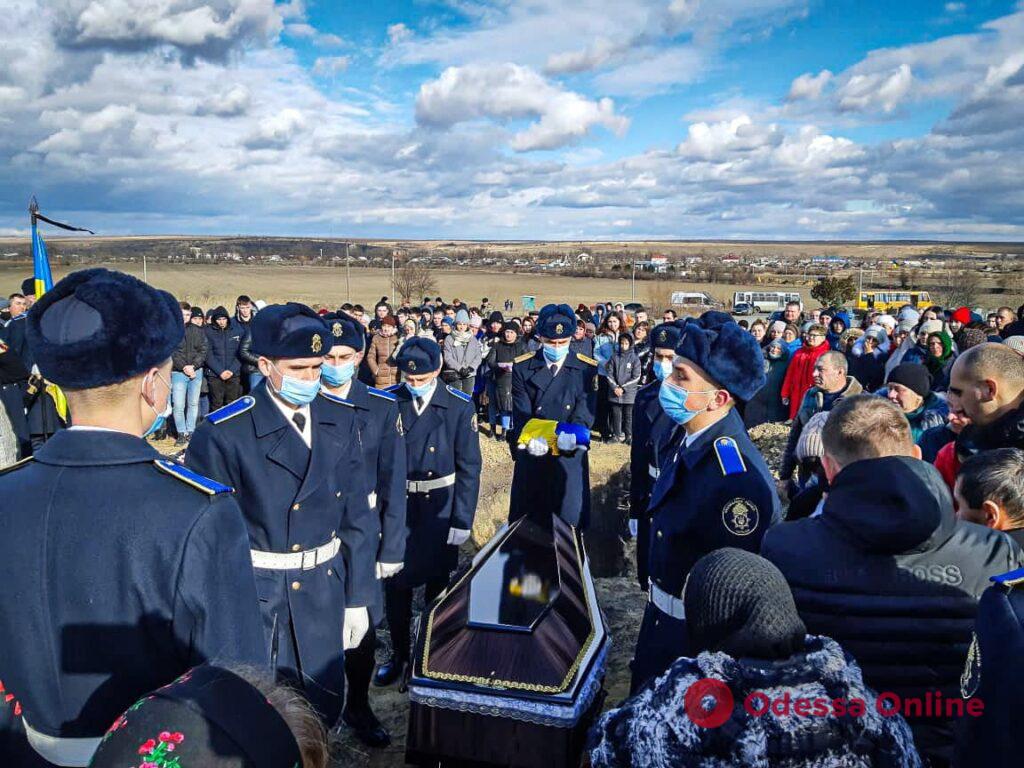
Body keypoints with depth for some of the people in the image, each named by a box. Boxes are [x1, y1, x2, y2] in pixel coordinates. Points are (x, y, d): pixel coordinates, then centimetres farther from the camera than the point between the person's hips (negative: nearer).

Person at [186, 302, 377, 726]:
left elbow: (357, 516, 3)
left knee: (324, 707, 17)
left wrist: (357, 598, 5)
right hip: (253, 595, -4)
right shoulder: (223, 434, -16)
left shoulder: (340, 422, -1)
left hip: (324, 591, 5)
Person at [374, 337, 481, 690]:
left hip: (440, 507, -1)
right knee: (395, 582, 9)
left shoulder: (459, 406, -9)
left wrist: (462, 521, -9)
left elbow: (469, 466, -7)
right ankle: (399, 653, 30)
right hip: (396, 505, 2)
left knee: (437, 583, 11)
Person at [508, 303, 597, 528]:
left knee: (569, 519, 7)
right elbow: (521, 412, -8)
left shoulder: (587, 368, 0)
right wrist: (532, 438, -28)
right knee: (527, 518, 12)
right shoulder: (522, 367, 0)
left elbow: (586, 410, -10)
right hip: (532, 454, 1)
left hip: (570, 456, 0)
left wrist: (572, 434, -31)